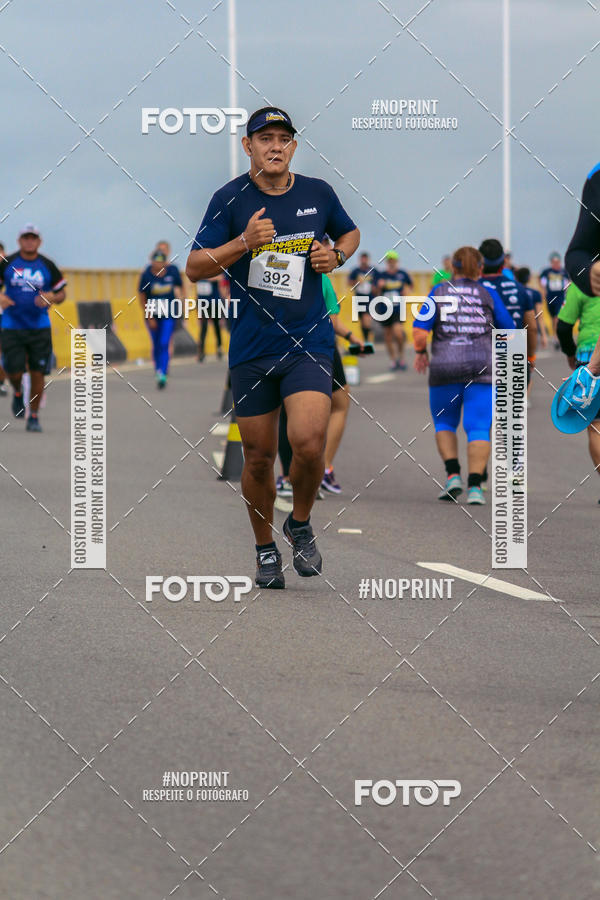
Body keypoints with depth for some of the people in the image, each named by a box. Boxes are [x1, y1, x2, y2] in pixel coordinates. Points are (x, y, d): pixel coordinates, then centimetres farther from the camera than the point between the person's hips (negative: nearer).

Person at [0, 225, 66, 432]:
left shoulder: (47, 266, 2)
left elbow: (61, 292, 10)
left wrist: (51, 298, -13)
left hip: (39, 327, 1)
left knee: (37, 372, -2)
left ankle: (34, 416, 11)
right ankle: (17, 393, 27)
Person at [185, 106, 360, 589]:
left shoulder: (318, 193, 4)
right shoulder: (231, 199, -2)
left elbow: (351, 232, 23)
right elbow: (195, 267, -3)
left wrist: (336, 256, 1)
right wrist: (244, 242, -17)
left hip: (309, 344, 0)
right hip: (252, 349, 0)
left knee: (309, 442, -19)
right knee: (258, 458, 6)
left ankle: (301, 523, 9)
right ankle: (265, 549, 27)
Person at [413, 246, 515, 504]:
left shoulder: (439, 292, 4)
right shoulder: (489, 294, 5)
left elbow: (420, 331, -3)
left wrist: (420, 353, 14)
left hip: (444, 367, 0)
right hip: (482, 367, 0)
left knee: (444, 423, 17)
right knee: (479, 428, -1)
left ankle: (453, 473, -1)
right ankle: (475, 485, -13)